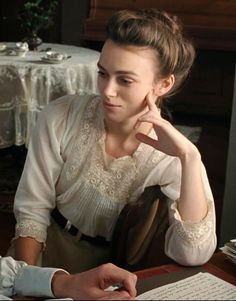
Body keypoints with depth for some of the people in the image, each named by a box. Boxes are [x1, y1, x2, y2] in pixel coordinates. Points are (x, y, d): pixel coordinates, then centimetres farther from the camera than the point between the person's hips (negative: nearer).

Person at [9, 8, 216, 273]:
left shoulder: (172, 157, -14)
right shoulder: (60, 118, -12)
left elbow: (192, 256, -24)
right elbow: (32, 211, -7)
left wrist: (189, 158, -32)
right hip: (44, 257, 2)